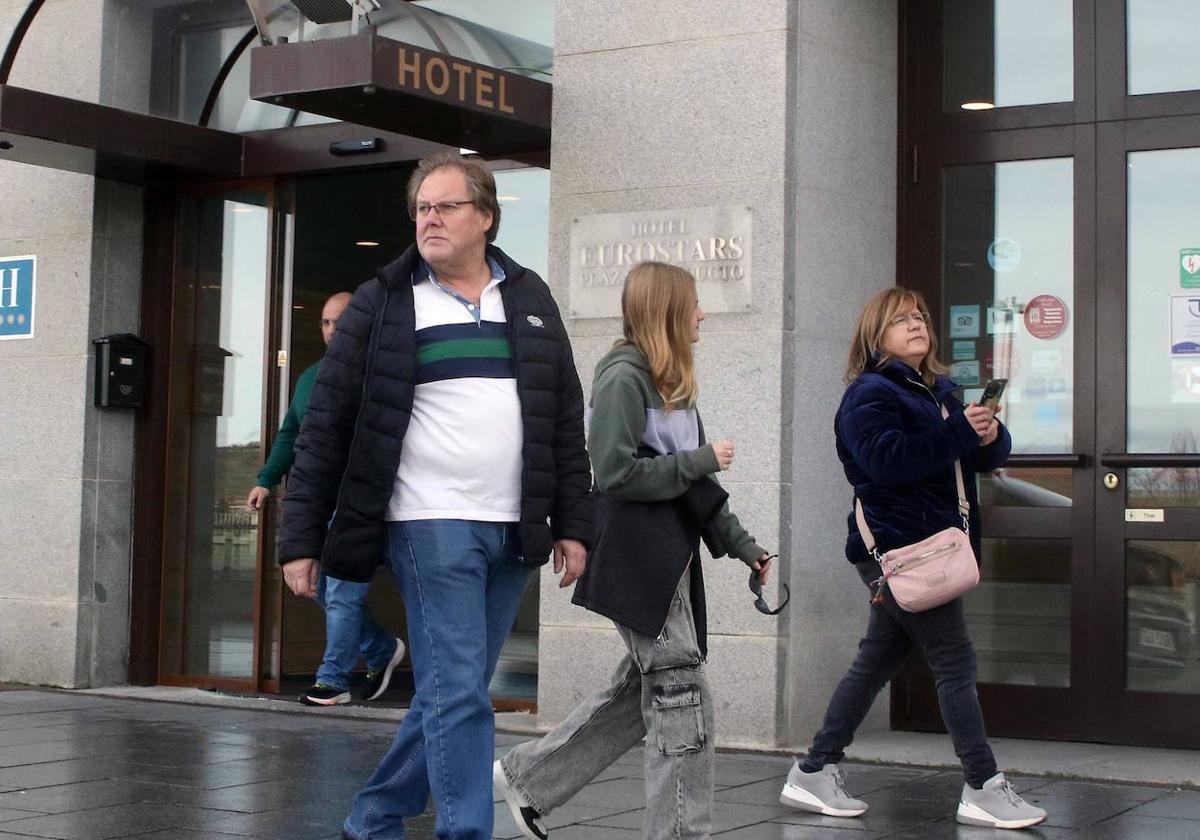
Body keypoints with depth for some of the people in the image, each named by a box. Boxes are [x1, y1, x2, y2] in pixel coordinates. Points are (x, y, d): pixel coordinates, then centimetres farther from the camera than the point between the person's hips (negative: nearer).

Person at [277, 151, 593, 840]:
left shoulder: (530, 299, 11)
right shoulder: (382, 304, 0)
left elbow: (567, 422, 13)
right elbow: (327, 427, -1)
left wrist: (573, 524, 7)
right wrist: (302, 539, -5)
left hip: (514, 531, 5)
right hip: (431, 525, -4)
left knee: (453, 691, 12)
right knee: (459, 693, -8)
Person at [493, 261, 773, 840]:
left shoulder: (671, 384, 16)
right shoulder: (623, 378, -13)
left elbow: (693, 480, 18)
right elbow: (615, 473, -21)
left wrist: (738, 543, 13)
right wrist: (700, 460, -16)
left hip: (669, 558, 10)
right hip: (638, 562, -10)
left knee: (642, 691, 15)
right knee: (682, 697, -5)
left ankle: (527, 778, 25)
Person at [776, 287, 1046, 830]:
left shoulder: (937, 391, 19)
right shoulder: (871, 393, -8)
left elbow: (988, 456, 16)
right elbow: (887, 459, -24)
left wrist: (990, 435, -7)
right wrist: (960, 431, -25)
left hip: (928, 548, 9)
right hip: (897, 548, -9)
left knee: (876, 663, 11)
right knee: (955, 662, -8)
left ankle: (813, 775, 17)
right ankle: (984, 789, -2)